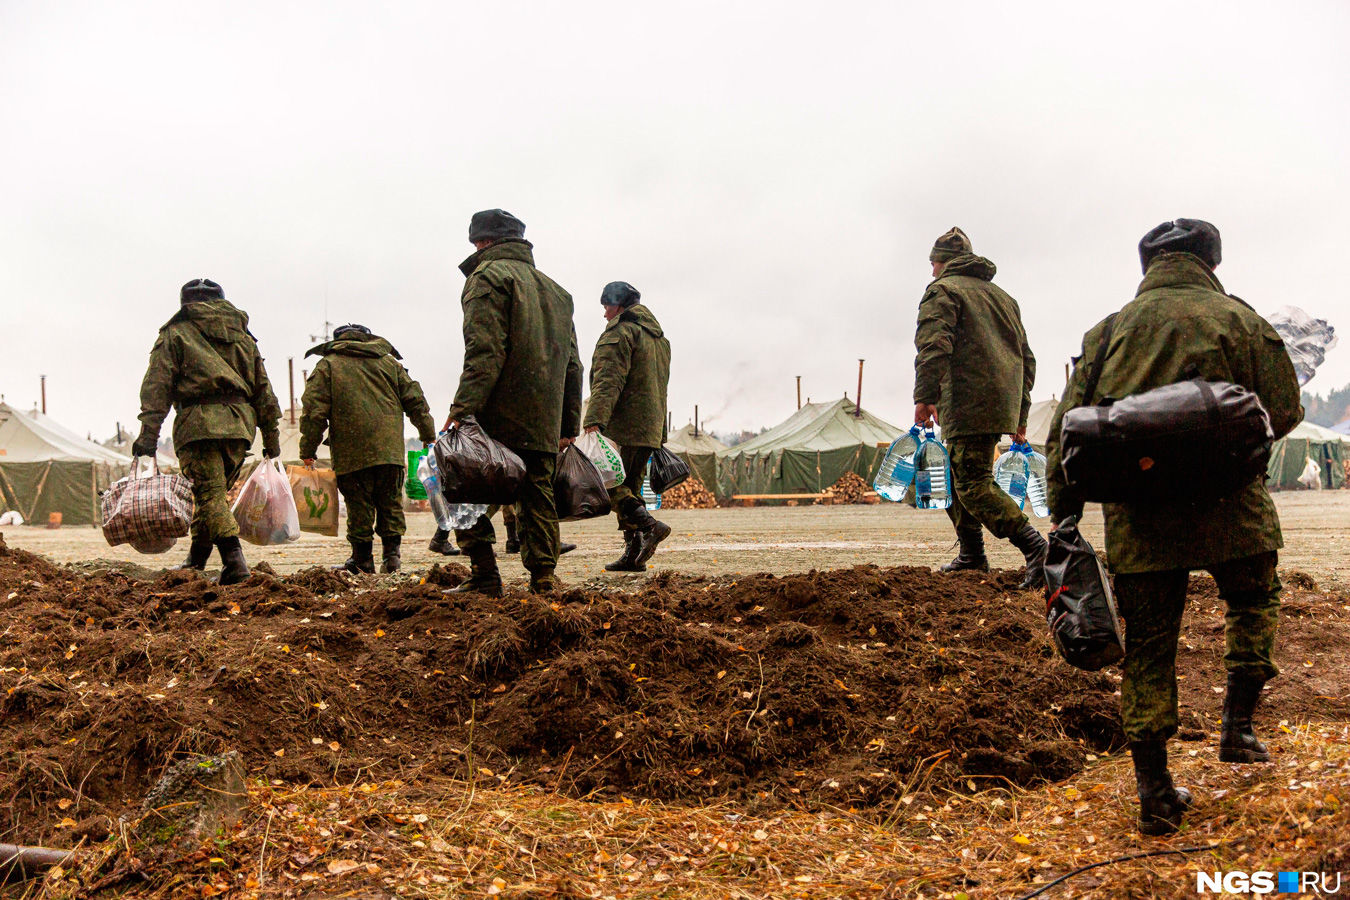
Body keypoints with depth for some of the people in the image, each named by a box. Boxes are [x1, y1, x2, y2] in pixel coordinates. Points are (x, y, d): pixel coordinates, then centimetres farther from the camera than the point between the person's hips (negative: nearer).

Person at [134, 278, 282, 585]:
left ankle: (234, 560, -21)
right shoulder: (243, 335, 22)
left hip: (199, 422, -5)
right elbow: (263, 389, 19)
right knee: (213, 492, 15)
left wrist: (148, 434, -4)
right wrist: (271, 436, 21)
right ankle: (196, 560, 21)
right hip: (240, 423, 5)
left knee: (210, 494, -8)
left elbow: (157, 386, -1)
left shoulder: (175, 334, 10)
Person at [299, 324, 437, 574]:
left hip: (352, 452, -2)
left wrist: (308, 452, 4)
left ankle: (362, 559, 11)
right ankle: (392, 554, 9)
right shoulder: (389, 361, 16)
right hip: (390, 448, 3)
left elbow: (314, 412, -1)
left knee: (359, 506, 5)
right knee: (391, 502, 12)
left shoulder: (327, 366, 6)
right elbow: (415, 401, 15)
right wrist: (428, 435, 24)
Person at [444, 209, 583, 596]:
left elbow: (485, 352, -16)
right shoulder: (555, 289, 23)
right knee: (538, 495, 9)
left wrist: (462, 408, -19)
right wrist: (569, 424, 21)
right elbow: (572, 364, 20)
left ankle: (484, 573, -5)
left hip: (498, 418, -7)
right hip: (544, 424, 7)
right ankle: (544, 577, 8)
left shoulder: (488, 276, -1)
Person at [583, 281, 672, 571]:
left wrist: (594, 420, -28)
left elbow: (609, 381, -21)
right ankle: (634, 553, 9)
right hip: (650, 428, 9)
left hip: (623, 427, -9)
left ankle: (650, 526, -22)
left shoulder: (619, 333, -8)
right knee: (629, 486, 12)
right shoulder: (658, 336, 22)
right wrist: (659, 430, 30)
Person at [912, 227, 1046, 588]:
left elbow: (934, 345, -16)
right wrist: (1019, 413, 28)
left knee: (974, 485, -11)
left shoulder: (942, 290, 2)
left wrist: (925, 396, -21)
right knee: (956, 477, 20)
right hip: (1004, 404, 9)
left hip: (968, 404, -9)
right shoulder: (1002, 296, 27)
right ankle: (972, 556, 22)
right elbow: (1026, 357, 27)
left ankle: (1036, 547, -24)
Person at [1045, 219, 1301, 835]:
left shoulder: (1109, 331, 8)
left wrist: (1062, 518, 9)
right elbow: (1283, 411, 0)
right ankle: (1238, 725, 20)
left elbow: (1066, 432, 5)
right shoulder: (1238, 320, 2)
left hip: (1138, 520, 2)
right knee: (1253, 601, 28)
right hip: (1227, 507, -1)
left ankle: (1155, 795, 12)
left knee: (1147, 653, 8)